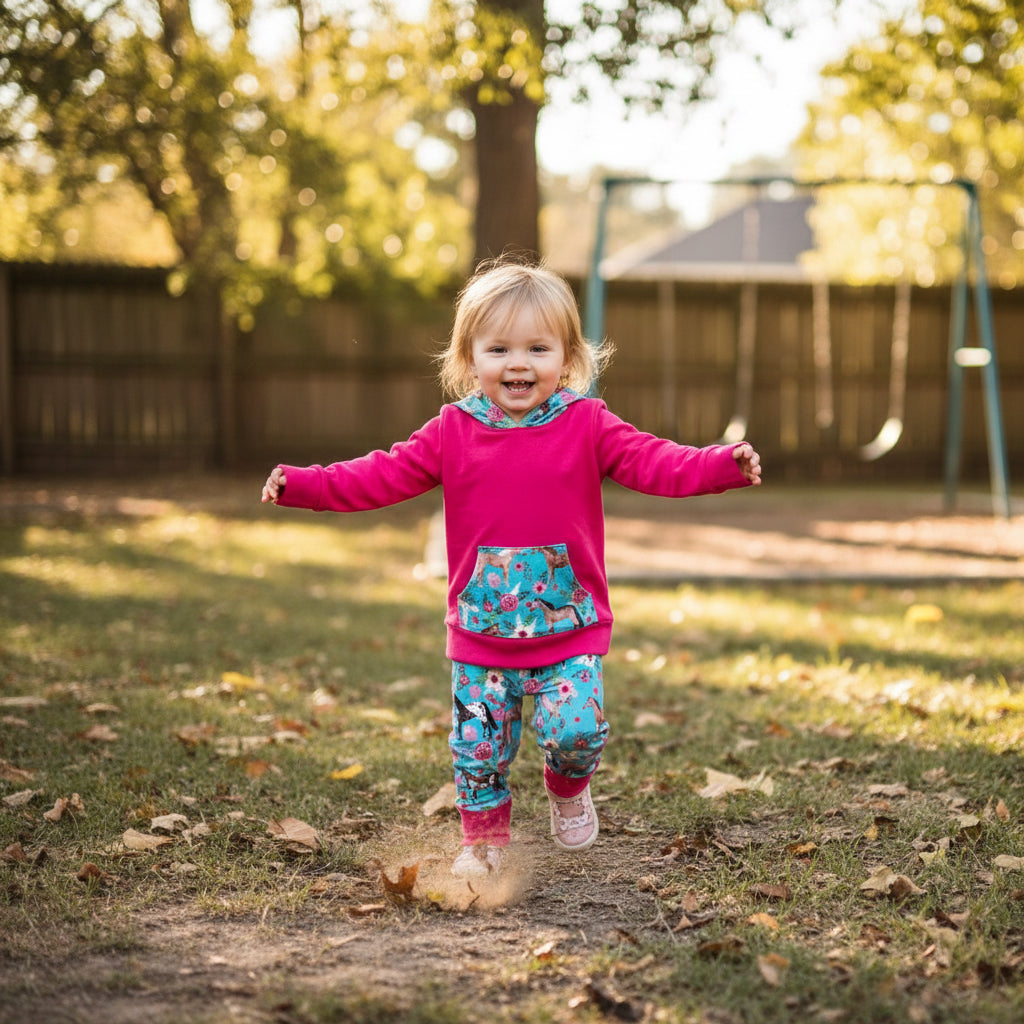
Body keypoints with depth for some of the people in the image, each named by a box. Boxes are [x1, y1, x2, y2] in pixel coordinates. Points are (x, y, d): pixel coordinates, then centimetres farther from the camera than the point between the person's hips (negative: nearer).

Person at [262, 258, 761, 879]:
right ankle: (485, 836, 29)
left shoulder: (587, 425, -4)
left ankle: (569, 788, 20)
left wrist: (722, 465, -28)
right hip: (482, 633, 2)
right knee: (478, 741, 6)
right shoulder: (453, 433, 1)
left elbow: (655, 463, -12)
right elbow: (384, 476, 3)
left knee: (574, 728, -15)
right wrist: (302, 484, -4)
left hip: (570, 627, -2)